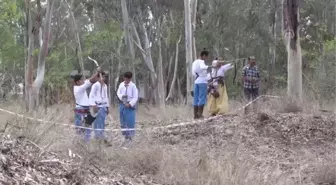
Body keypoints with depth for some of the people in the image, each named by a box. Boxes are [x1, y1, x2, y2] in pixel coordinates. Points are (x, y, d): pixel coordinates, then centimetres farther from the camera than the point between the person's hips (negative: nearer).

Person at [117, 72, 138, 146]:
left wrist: (130, 104, -18)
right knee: (123, 121, 10)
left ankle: (130, 137, 0)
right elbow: (118, 92, 11)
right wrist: (121, 96, -11)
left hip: (130, 105, -5)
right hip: (122, 104, 5)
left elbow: (135, 97, -9)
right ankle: (126, 136, 21)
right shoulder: (121, 85, 3)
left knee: (130, 121, -8)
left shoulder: (133, 86, -10)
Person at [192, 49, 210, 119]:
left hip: (196, 82, 7)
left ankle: (195, 115, 4)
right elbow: (202, 67, -28)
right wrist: (209, 67, -35)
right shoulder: (201, 62, -6)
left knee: (196, 99, 6)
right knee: (202, 98, -7)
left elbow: (193, 72, 5)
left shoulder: (194, 62, 16)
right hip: (202, 82, -7)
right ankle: (200, 114, -13)